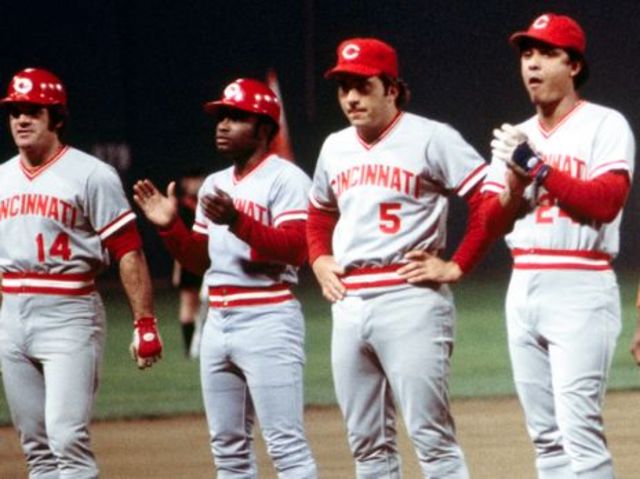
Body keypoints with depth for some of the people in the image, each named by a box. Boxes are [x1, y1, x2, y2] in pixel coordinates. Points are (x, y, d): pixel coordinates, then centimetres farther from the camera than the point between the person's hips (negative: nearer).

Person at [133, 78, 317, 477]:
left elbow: (295, 249, -19)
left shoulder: (285, 178, -7)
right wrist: (170, 226, 2)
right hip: (218, 321, 9)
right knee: (228, 447, 11)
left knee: (286, 445, -12)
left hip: (268, 320, -9)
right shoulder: (215, 185, 18)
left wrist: (238, 222, -29)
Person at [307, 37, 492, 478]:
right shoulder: (335, 148, 16)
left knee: (431, 435, -10)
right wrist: (319, 260, 16)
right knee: (368, 442, 9)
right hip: (348, 305, 7)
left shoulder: (431, 139, -5)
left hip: (410, 298, -7)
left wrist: (456, 267, -12)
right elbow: (320, 212, 34)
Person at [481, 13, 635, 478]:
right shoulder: (516, 139, 17)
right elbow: (491, 222, 11)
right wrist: (516, 182, -9)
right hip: (523, 290, 7)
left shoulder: (605, 125, -2)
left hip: (581, 287, -7)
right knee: (546, 435, 8)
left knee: (579, 430, -14)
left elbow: (607, 201, -16)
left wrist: (537, 167, -16)